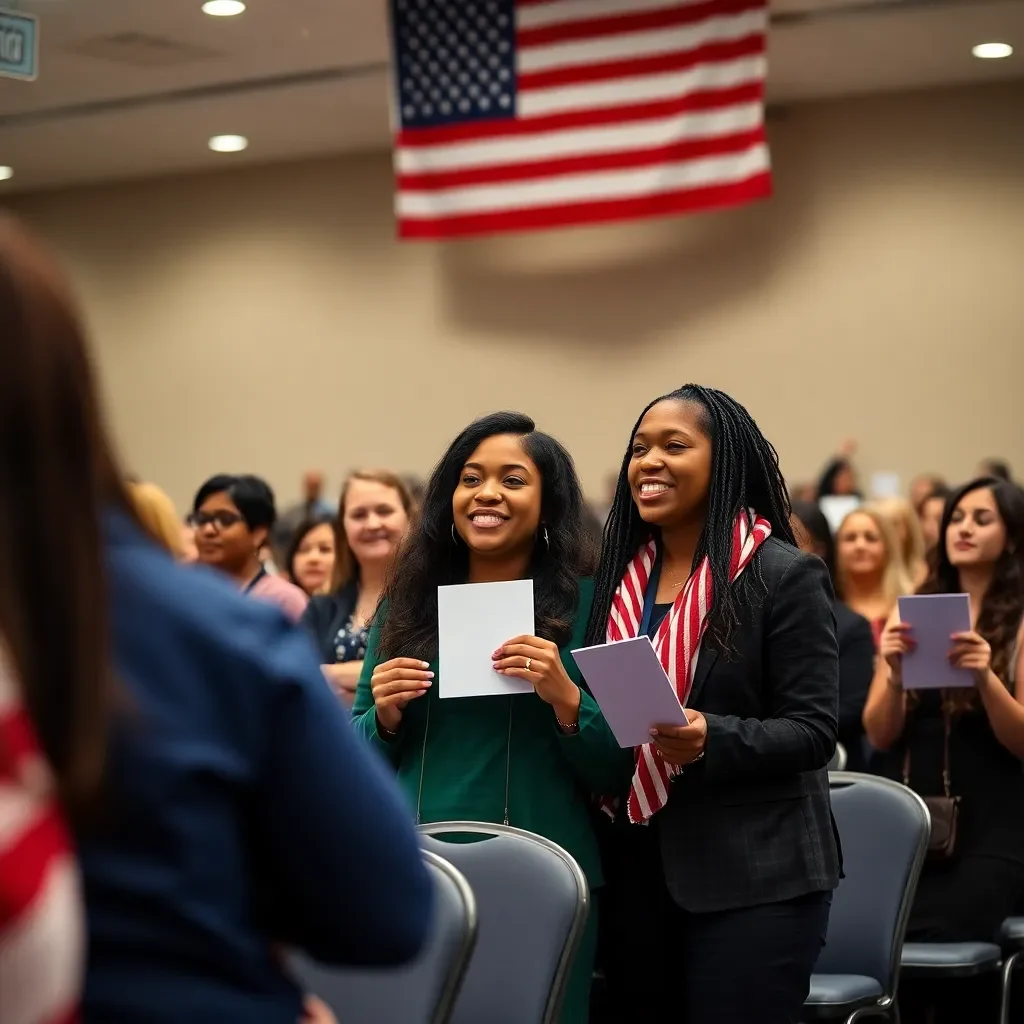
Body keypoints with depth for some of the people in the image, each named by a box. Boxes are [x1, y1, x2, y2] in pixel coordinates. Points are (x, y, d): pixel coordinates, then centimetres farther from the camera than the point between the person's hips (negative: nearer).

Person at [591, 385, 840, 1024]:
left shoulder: (785, 576, -8)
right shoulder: (623, 575, 10)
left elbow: (814, 730, -12)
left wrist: (712, 739, -27)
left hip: (753, 875, -6)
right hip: (637, 868, 6)